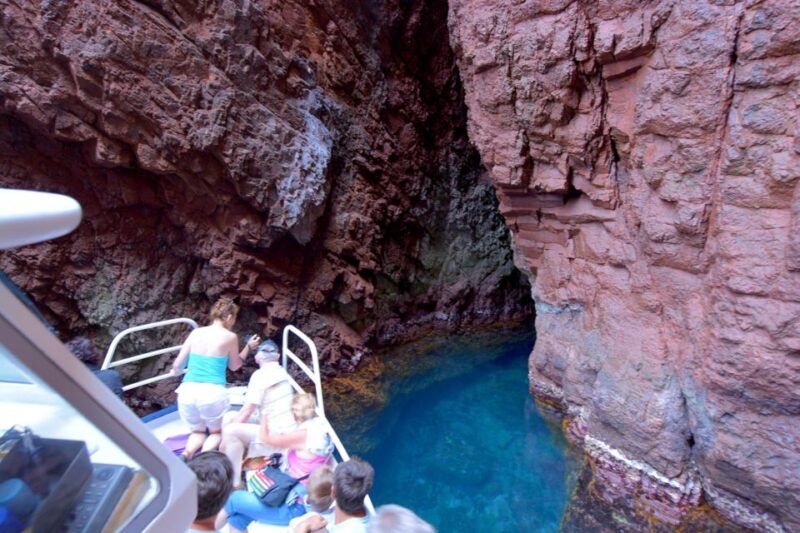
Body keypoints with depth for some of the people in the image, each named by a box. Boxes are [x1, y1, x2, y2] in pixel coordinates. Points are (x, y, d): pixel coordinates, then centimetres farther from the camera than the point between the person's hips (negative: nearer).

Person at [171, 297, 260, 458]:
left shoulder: (196, 332, 7)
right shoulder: (230, 337, -2)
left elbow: (177, 364, 13)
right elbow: (234, 366, 13)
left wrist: (176, 372, 36)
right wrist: (249, 346, 25)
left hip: (187, 391, 4)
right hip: (212, 393, -3)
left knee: (198, 431, 27)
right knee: (217, 432, 23)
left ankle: (187, 453, -4)